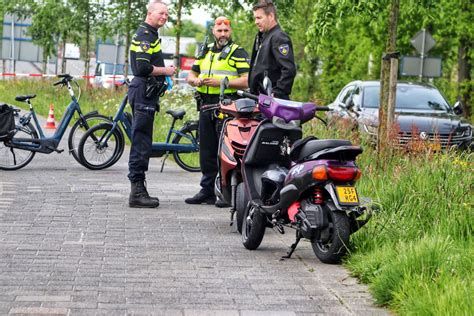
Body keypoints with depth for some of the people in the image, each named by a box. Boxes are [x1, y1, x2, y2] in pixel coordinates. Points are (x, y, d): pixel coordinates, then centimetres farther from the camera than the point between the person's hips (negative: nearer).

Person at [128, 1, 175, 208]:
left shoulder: (150, 34, 21)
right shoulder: (145, 34, -12)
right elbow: (143, 67, -23)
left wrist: (163, 74, 14)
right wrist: (165, 71, -11)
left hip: (146, 94, 11)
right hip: (144, 92, -11)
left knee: (142, 143, 12)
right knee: (141, 143, -11)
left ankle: (138, 191, 17)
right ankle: (137, 192, -11)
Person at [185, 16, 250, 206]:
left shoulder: (238, 53, -1)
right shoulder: (205, 52, 19)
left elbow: (247, 80, -11)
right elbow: (191, 75, 24)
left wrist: (221, 82, -18)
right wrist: (196, 80, -1)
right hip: (206, 105, 7)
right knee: (206, 151, 10)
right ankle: (207, 191, 17)